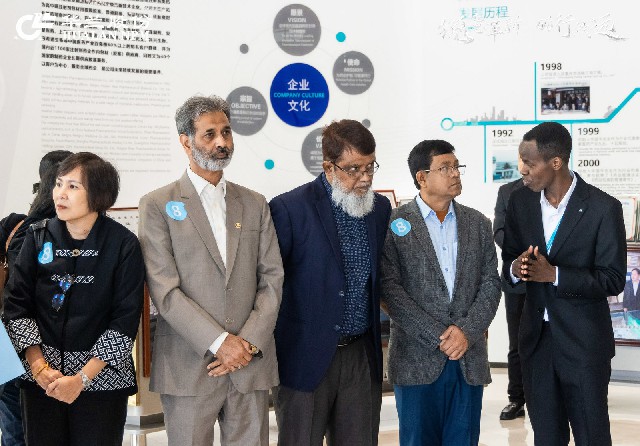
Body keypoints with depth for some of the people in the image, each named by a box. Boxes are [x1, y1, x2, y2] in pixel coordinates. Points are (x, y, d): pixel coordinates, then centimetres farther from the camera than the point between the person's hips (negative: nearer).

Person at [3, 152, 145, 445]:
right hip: (41, 381, 2)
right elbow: (17, 305, 1)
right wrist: (38, 366, -11)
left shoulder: (123, 244, -6)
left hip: (102, 378, -2)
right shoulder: (39, 237, 3)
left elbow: (125, 320, -9)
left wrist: (83, 377, -14)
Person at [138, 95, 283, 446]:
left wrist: (249, 343, -7)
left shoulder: (255, 204, 12)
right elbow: (165, 291, -8)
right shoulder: (158, 205, 0)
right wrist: (220, 343, -14)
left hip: (251, 363, 3)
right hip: (188, 367, -3)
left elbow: (272, 279, 7)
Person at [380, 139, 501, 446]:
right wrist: (438, 336, -12)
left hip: (469, 359, 3)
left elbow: (490, 283, 7)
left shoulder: (478, 224, 11)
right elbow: (390, 287, -8)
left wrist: (467, 331, -9)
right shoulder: (395, 224, -2)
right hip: (417, 359, -3)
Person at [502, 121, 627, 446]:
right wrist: (515, 269, -14)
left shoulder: (603, 208, -13)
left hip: (584, 343, -4)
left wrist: (554, 274, -23)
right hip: (536, 338, 4)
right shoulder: (520, 201, 2)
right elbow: (508, 261, 10)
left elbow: (613, 280, -12)